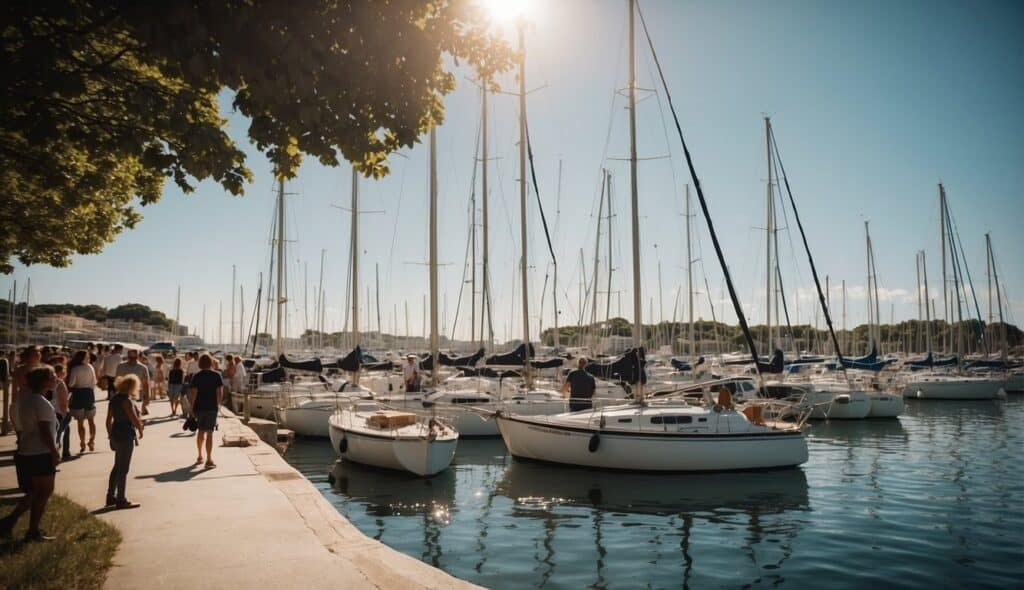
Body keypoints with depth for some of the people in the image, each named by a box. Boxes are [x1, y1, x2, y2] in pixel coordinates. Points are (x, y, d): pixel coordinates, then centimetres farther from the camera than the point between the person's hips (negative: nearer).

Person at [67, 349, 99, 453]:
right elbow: (94, 382, 4)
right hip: (89, 393, 3)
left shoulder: (74, 369, -12)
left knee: (80, 422, 4)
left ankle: (82, 444, 3)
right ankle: (92, 442, 10)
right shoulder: (90, 367, -2)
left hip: (78, 394, -3)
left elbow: (71, 384, -12)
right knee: (91, 420, 14)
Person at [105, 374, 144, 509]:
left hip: (115, 435, 9)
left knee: (117, 466, 20)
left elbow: (109, 419, 15)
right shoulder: (126, 400, -18)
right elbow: (135, 420, -19)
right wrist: (140, 431, -1)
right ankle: (121, 500, 6)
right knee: (123, 468, -1)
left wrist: (110, 435, 21)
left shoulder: (114, 398, 9)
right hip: (126, 437, -9)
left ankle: (111, 497, 27)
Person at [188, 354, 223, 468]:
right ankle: (209, 460, -6)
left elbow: (193, 394, -7)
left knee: (201, 432, 19)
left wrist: (192, 408, 1)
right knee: (209, 433, -1)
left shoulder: (196, 377, -2)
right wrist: (218, 404, 8)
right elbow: (220, 392, -7)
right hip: (212, 408, -2)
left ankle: (200, 457, 29)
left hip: (199, 408, 2)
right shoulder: (216, 375, -3)